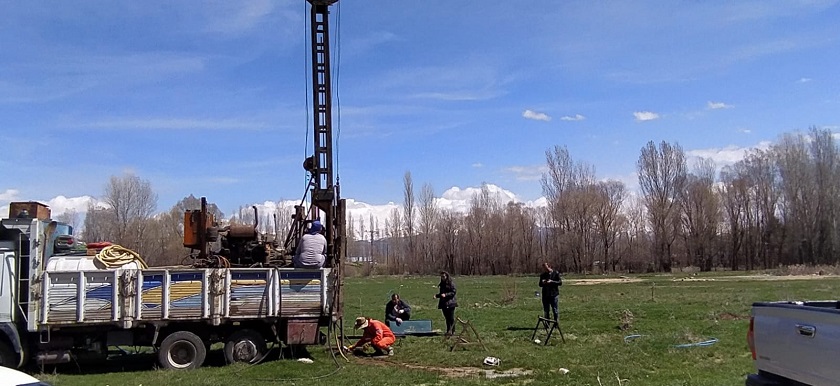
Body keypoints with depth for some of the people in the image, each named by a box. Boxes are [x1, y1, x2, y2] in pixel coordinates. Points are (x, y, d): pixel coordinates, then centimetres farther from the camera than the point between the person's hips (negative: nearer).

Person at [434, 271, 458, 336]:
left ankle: (451, 331, -10)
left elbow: (453, 293, -11)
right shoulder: (441, 285, 17)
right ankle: (448, 331, 14)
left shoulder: (451, 284, -5)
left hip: (450, 303, -7)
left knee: (451, 318, -9)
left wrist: (445, 295, -21)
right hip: (443, 303, 7)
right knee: (447, 318, 10)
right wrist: (437, 295, 3)